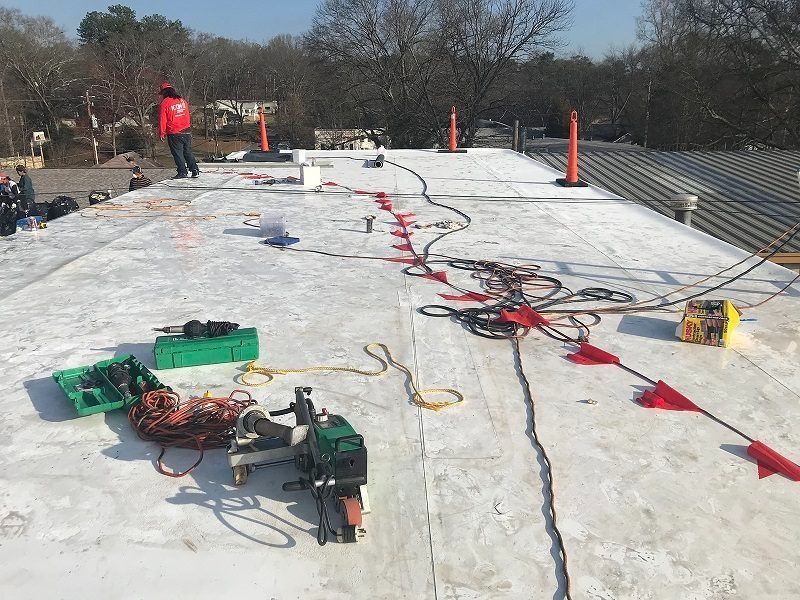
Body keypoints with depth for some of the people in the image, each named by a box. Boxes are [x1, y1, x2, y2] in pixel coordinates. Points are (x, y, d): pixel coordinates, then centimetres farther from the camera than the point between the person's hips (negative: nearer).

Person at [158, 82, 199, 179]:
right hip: (187, 132, 5)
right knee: (188, 152, 14)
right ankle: (195, 170, 10)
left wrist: (162, 133, 1)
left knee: (178, 153, 3)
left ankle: (183, 172, 1)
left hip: (174, 134, -5)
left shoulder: (165, 102, -8)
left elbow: (162, 119, -7)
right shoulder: (183, 101, 8)